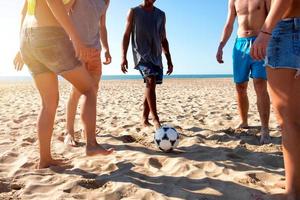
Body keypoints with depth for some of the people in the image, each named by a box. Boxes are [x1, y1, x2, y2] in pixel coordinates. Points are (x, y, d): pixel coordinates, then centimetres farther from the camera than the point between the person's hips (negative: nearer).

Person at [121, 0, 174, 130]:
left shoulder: (161, 15, 16)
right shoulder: (134, 12, 6)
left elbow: (163, 39, 19)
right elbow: (126, 35, 3)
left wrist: (169, 60, 12)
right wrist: (123, 57, -9)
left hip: (156, 56, 5)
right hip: (141, 54, -5)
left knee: (151, 85, 2)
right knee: (151, 81, -24)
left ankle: (145, 120, 13)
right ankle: (155, 118, -21)